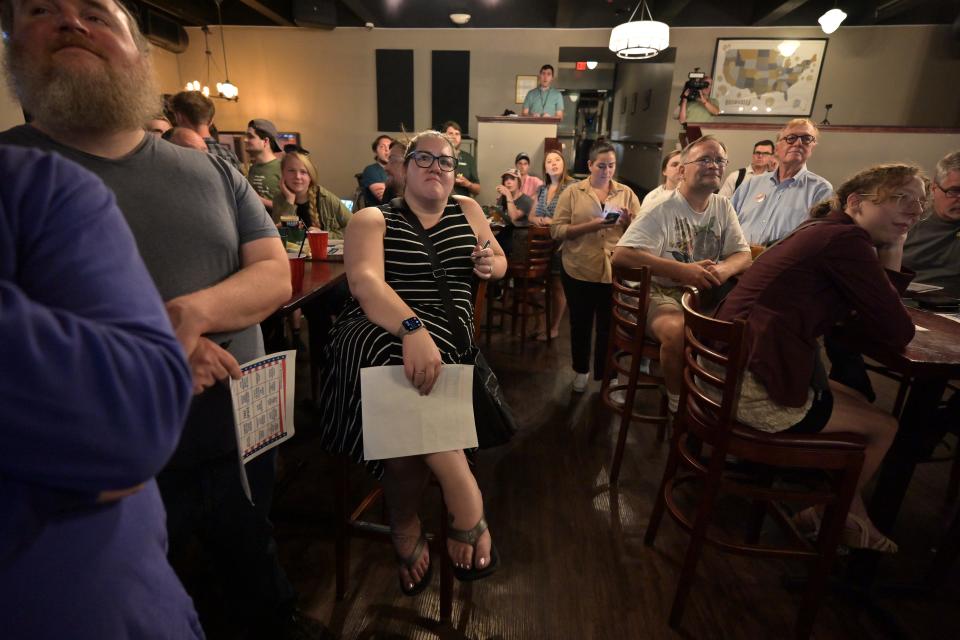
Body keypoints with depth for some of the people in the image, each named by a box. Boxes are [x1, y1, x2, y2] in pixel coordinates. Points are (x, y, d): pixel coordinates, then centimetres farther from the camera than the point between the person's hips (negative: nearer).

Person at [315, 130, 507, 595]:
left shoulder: (467, 210, 19)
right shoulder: (372, 220, 5)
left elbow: (499, 261, 32)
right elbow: (365, 282, -16)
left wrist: (490, 265, 5)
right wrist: (413, 328, -35)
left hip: (448, 337, 3)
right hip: (376, 334, -2)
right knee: (408, 370, -38)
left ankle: (404, 524, -4)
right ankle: (465, 495, -21)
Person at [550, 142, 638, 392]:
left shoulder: (626, 193, 8)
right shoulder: (572, 192, 1)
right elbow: (557, 230, -7)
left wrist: (628, 221, -15)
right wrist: (591, 225, -19)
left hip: (615, 271, 1)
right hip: (579, 270, -1)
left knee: (609, 326, 6)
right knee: (580, 323, 13)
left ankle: (606, 376, 24)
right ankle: (581, 370, 33)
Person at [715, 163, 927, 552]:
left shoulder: (824, 232, 18)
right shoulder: (845, 239, -12)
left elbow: (870, 311, 21)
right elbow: (898, 333, -7)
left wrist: (892, 248, 12)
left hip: (731, 369, 10)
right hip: (752, 385, -9)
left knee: (855, 401, 29)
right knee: (884, 426, 15)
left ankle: (853, 515, 42)